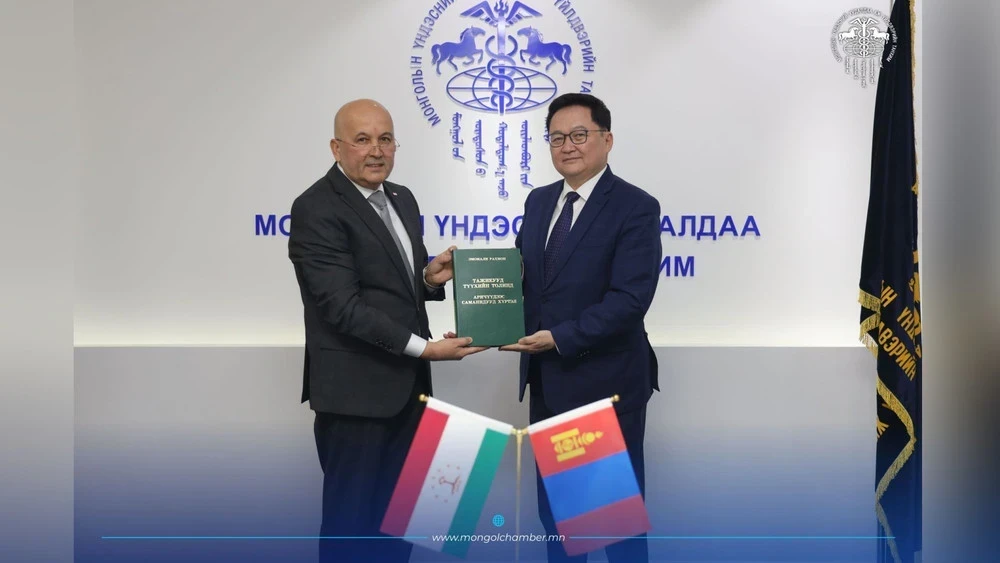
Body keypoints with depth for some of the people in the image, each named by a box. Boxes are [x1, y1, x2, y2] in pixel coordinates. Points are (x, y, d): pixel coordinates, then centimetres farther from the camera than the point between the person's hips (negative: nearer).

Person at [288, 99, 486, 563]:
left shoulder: (401, 198, 11)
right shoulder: (317, 208, -15)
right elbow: (342, 305, -21)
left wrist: (431, 278, -5)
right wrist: (423, 347, -24)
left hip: (406, 385, 8)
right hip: (354, 389, -8)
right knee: (352, 517, 5)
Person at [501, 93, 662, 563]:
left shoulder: (635, 207, -12)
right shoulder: (539, 201, 10)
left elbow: (629, 299, -21)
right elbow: (521, 275, 12)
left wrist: (560, 338, -24)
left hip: (605, 383, -7)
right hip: (546, 381, 7)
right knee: (553, 506, 19)